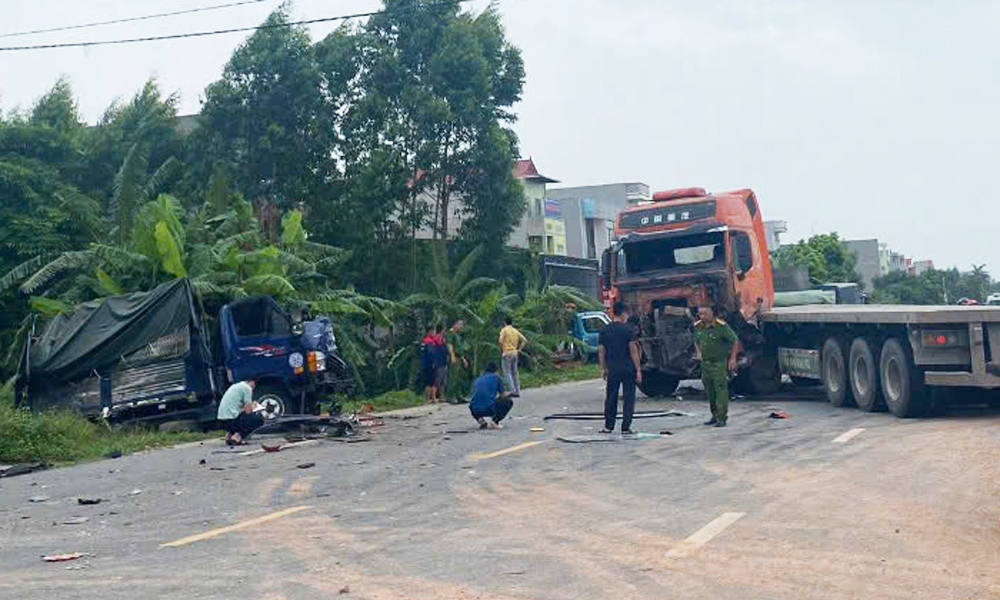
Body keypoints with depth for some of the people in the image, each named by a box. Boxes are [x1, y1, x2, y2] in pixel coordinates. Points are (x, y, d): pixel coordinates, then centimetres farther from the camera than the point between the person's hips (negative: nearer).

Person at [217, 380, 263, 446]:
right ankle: (237, 437, -11)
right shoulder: (247, 388, -3)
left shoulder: (236, 386, 23)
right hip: (231, 420, -9)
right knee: (259, 419, 3)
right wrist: (252, 407, 15)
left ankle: (229, 434, 13)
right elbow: (248, 411, -6)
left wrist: (249, 406, 26)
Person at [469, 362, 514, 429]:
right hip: (490, 409, -4)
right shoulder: (496, 377, 11)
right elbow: (503, 396, 16)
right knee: (509, 402, 21)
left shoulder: (477, 380, 22)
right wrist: (509, 393, 40)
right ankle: (494, 420, 1)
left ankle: (481, 419, 9)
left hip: (475, 412, 4)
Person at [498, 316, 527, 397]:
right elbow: (524, 340, 10)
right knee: (515, 373, 11)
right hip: (515, 354, 6)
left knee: (507, 373, -4)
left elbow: (501, 341, -17)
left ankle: (513, 391, -13)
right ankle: (517, 391, 9)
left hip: (507, 354, -6)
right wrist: (519, 349, 9)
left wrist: (502, 350, -2)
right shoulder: (515, 331, 13)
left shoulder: (504, 330, -6)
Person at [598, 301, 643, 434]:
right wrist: (638, 370, -8)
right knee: (628, 398, 3)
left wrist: (604, 369, 15)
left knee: (610, 398, 13)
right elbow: (633, 350, -12)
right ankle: (625, 428, 2)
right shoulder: (629, 329, -9)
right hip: (628, 369, -4)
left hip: (612, 369, 4)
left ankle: (608, 426, 18)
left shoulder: (604, 331, 4)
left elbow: (601, 352, 5)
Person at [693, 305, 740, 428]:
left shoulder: (721, 326, -14)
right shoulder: (697, 327, 3)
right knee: (709, 390, 10)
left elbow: (735, 341, -8)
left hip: (719, 362, -6)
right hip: (705, 362, 6)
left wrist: (733, 358, -12)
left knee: (720, 389, -9)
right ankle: (715, 415, 20)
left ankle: (722, 418, -9)